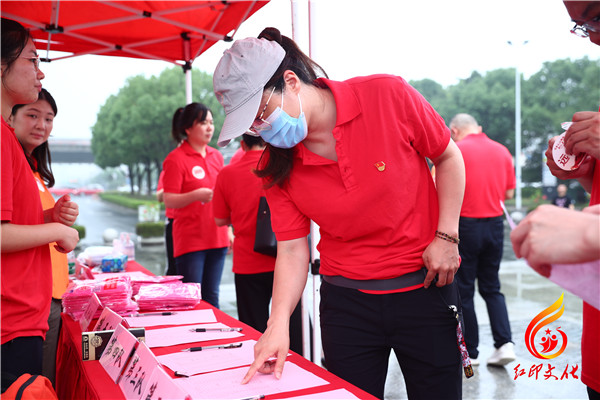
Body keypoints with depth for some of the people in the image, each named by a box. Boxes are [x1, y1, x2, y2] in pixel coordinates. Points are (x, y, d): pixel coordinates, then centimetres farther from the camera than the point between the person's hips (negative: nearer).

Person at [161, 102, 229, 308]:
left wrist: (228, 229, 17)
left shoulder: (216, 156, 12)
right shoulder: (176, 159, -8)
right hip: (190, 240, -6)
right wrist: (196, 195, -28)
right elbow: (169, 201, -12)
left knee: (212, 298, 12)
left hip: (216, 237, 6)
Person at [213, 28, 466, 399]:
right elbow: (292, 249, -5)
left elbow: (448, 157, -1)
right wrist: (279, 322, -19)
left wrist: (447, 236, -8)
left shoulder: (387, 95, -15)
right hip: (346, 298, 2)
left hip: (425, 288, -1)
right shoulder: (278, 166, -7)